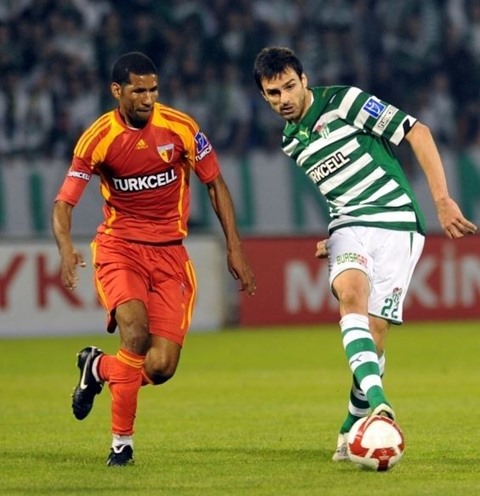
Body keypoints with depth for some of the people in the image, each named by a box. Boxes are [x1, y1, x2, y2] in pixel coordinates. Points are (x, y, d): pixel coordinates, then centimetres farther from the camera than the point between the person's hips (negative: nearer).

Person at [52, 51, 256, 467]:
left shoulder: (180, 127, -6)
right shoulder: (98, 138, -8)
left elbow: (215, 184, 6)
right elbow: (64, 202, -7)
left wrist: (234, 246, 2)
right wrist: (66, 248, -28)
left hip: (169, 253, 2)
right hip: (119, 246, -2)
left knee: (161, 367, -11)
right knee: (135, 328, -30)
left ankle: (97, 368, 24)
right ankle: (122, 441, -12)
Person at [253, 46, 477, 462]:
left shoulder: (344, 102, -5)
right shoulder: (290, 143, 15)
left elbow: (417, 133, -6)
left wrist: (442, 200, -11)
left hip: (396, 221, -4)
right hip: (348, 226, 4)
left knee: (373, 332, -8)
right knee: (351, 294, -29)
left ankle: (353, 430, 12)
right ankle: (377, 402, -46)